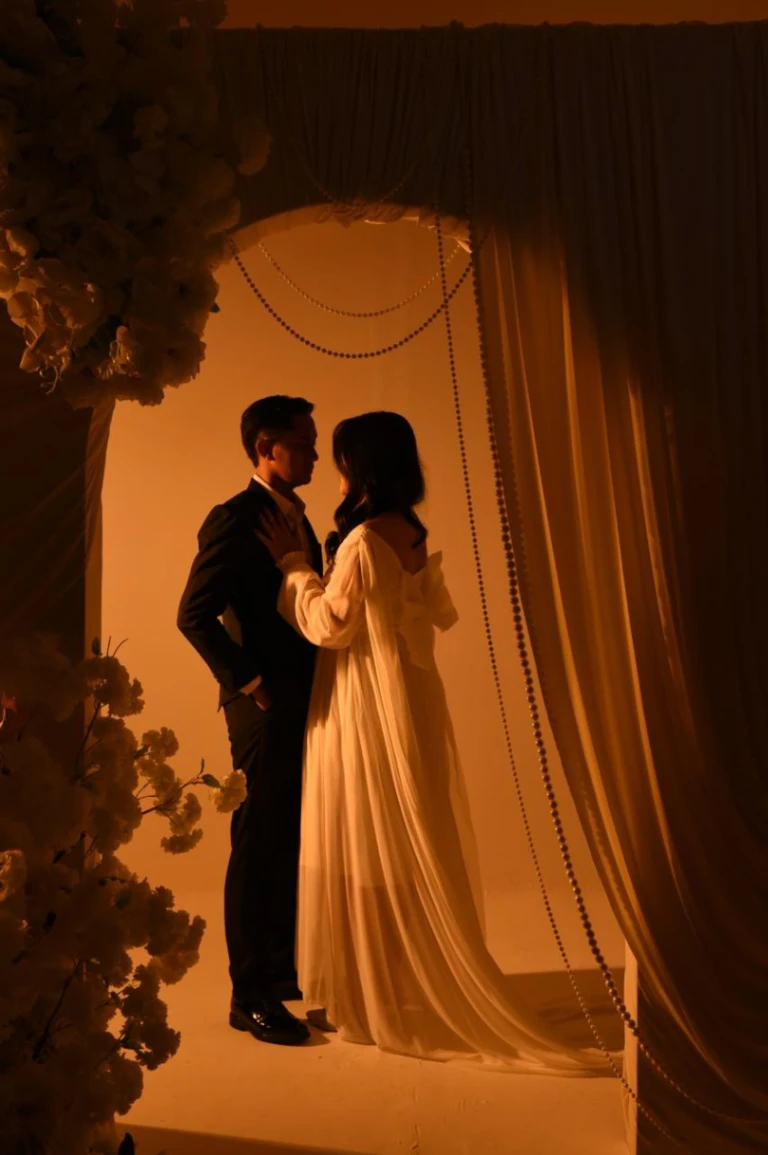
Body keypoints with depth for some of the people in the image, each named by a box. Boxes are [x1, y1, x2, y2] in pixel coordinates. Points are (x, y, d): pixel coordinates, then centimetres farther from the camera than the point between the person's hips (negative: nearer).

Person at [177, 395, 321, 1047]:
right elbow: (194, 614, -17)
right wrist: (252, 684, -16)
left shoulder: (299, 519, 15)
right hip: (266, 711, -8)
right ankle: (251, 996, 11)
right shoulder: (235, 520, -11)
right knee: (260, 847, 0)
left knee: (298, 842, 15)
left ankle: (287, 970, 30)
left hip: (305, 706, 8)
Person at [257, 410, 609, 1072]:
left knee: (373, 850, 1)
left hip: (370, 709, -9)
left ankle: (375, 997, 12)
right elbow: (441, 613, 19)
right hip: (409, 698, 9)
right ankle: (426, 989, 26)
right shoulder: (412, 534, 8)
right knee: (412, 847, 15)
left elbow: (330, 625, -15)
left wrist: (293, 563, -6)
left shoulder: (363, 540, -18)